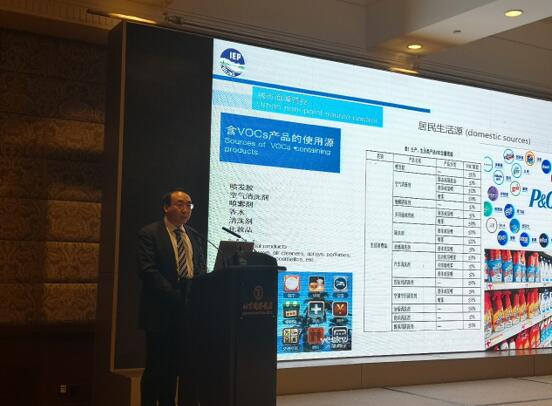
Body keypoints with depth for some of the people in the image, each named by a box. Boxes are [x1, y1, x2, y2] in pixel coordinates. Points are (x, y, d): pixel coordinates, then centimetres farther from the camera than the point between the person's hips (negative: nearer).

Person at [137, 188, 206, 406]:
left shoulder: (194, 235, 14)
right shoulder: (149, 234, -3)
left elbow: (202, 269, 12)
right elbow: (147, 270, -13)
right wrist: (175, 295, -18)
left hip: (189, 309, 5)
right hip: (161, 310, -5)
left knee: (189, 364, 5)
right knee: (158, 367, 3)